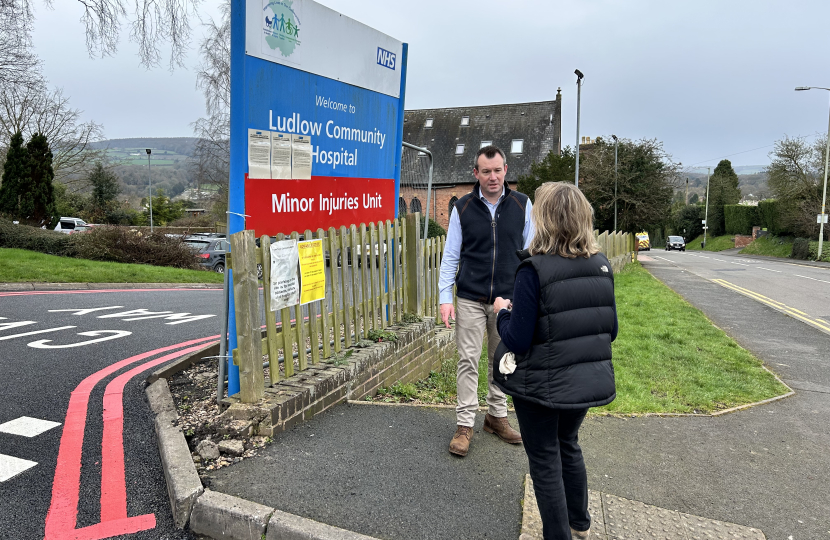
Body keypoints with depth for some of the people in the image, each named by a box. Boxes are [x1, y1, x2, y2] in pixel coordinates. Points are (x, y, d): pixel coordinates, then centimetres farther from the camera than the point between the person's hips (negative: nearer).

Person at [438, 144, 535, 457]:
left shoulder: (522, 205, 2)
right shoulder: (463, 208, 1)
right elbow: (451, 256, 3)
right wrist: (445, 297, -5)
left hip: (508, 299, 1)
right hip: (471, 299, -1)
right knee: (468, 361, 0)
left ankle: (497, 416, 28)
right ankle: (465, 425, 10)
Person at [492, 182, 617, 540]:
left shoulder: (534, 270, -22)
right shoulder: (601, 265, -4)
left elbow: (517, 341, -20)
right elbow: (610, 330, 4)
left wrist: (502, 312, -2)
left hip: (543, 385, -6)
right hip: (588, 380, 7)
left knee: (545, 460, 13)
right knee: (568, 444, 28)